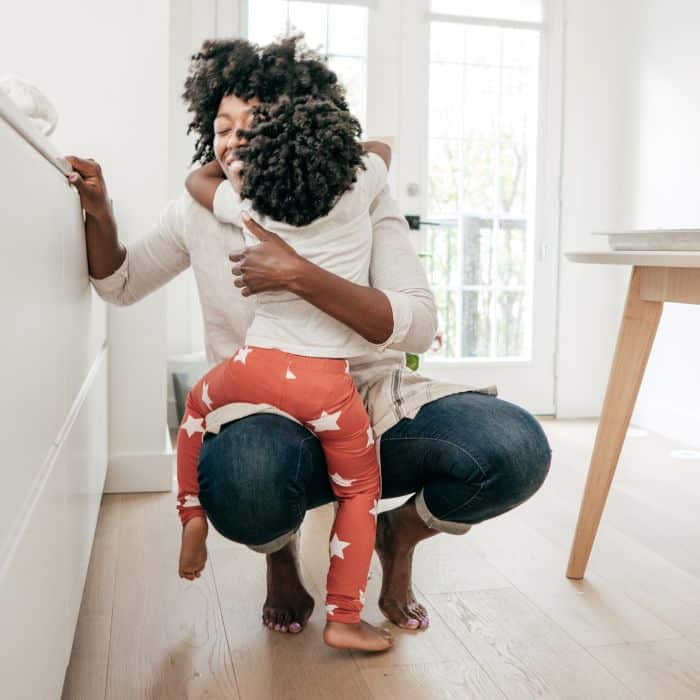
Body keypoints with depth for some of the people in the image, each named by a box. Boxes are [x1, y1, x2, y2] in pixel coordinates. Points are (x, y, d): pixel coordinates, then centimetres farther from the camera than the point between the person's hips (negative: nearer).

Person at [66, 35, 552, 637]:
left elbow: (416, 326, -18)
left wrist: (298, 275, -30)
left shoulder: (359, 202, -5)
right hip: (267, 417, 0)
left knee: (517, 448, -28)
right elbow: (120, 284, 19)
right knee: (244, 486, -40)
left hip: (376, 405, 0)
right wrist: (98, 214, -3)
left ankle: (401, 535, 8)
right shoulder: (200, 211, 3)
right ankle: (281, 553, 3)